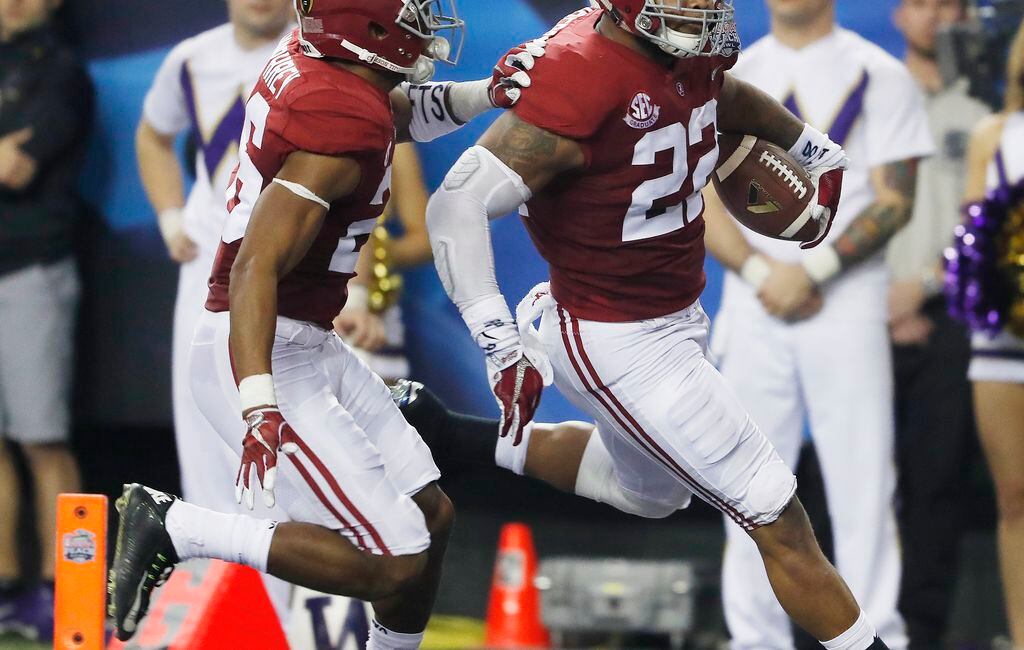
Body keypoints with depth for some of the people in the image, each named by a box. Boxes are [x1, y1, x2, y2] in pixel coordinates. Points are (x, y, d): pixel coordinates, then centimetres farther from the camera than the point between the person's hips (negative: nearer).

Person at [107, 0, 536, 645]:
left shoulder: (307, 57, 3)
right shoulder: (344, 123, -24)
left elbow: (402, 113, 26)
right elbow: (257, 266, -30)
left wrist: (488, 92, 7)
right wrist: (260, 409, -39)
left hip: (309, 344, 10)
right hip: (267, 357, -10)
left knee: (431, 517, 14)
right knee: (394, 564, -11)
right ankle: (175, 529, -5)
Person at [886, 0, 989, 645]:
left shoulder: (983, 109, 9)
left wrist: (924, 284, -9)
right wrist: (879, 307, -4)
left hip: (948, 318, -1)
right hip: (873, 318, 1)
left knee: (940, 476, -3)